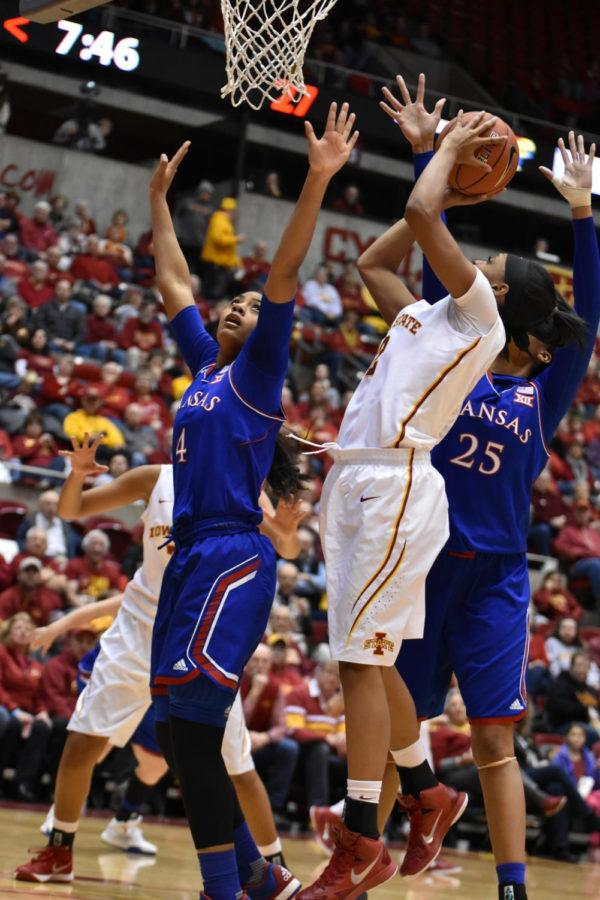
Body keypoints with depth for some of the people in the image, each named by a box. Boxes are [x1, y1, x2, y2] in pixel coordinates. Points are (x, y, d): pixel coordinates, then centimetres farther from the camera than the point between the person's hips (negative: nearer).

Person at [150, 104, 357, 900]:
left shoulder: (256, 373, 2)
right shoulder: (205, 366, 21)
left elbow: (284, 275, -10)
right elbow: (174, 282, 33)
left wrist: (318, 181, -18)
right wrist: (159, 200, 39)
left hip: (233, 559, -8)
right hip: (192, 557, 8)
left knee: (189, 724, -20)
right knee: (182, 734, 7)